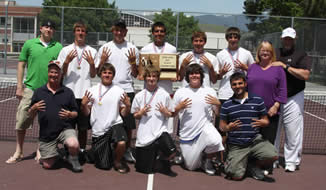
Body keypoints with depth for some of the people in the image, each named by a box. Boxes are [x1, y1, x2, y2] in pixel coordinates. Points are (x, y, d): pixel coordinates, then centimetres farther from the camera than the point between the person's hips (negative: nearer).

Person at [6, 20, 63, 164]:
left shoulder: (58, 47, 7)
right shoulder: (29, 44, 6)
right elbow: (21, 65, 7)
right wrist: (19, 87, 1)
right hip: (30, 88, 0)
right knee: (21, 121, 0)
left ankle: (40, 152, 20)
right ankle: (18, 152, 12)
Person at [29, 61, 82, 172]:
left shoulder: (68, 92, 6)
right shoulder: (39, 92, 7)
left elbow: (75, 113, 9)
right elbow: (31, 115, 7)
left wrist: (70, 114, -14)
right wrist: (34, 108, -15)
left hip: (65, 129, -1)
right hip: (46, 133, 1)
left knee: (73, 145, -33)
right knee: (47, 165, 0)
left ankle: (73, 159, 3)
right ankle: (55, 153, 36)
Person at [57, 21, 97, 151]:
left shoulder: (92, 51, 9)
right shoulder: (65, 50, 7)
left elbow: (93, 75, 7)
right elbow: (62, 73, 4)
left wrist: (91, 63, -11)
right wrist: (67, 61, -13)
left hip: (85, 94, 1)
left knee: (83, 127, 6)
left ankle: (82, 150, 17)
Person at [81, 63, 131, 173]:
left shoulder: (119, 91, 3)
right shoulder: (92, 91, 4)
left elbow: (123, 114, 4)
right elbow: (86, 113, 7)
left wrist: (127, 105, -15)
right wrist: (83, 104, -12)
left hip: (115, 125, -1)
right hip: (98, 130, 1)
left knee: (121, 143, -34)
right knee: (103, 165, 5)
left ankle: (117, 161, 0)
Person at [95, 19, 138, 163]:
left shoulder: (132, 49, 9)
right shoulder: (104, 48, 8)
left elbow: (135, 75, 10)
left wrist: (133, 62, -7)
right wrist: (102, 60, -8)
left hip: (127, 90, 0)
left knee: (128, 123, 3)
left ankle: (127, 151, 17)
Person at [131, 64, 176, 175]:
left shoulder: (164, 95, 0)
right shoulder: (139, 96, 2)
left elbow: (170, 114, 7)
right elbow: (135, 115, 10)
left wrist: (165, 112, -14)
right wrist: (140, 113, -10)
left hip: (160, 131, -1)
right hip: (144, 135, 1)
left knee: (171, 151, -31)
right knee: (145, 170, 6)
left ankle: (165, 159, 7)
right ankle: (154, 154, 40)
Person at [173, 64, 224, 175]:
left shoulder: (210, 91, 4)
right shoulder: (180, 92, 3)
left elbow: (218, 113, 5)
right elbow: (172, 114, 4)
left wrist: (217, 104, -14)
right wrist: (179, 107, -15)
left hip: (205, 127, -1)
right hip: (187, 134, 1)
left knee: (216, 141, -35)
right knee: (191, 167, 5)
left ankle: (207, 159, -1)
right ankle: (198, 154, 41)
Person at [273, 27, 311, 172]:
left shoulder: (301, 55, 1)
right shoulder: (274, 54, 15)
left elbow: (305, 75, -14)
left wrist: (285, 66, -16)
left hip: (293, 99, -4)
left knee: (293, 132, -4)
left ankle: (291, 161, 8)